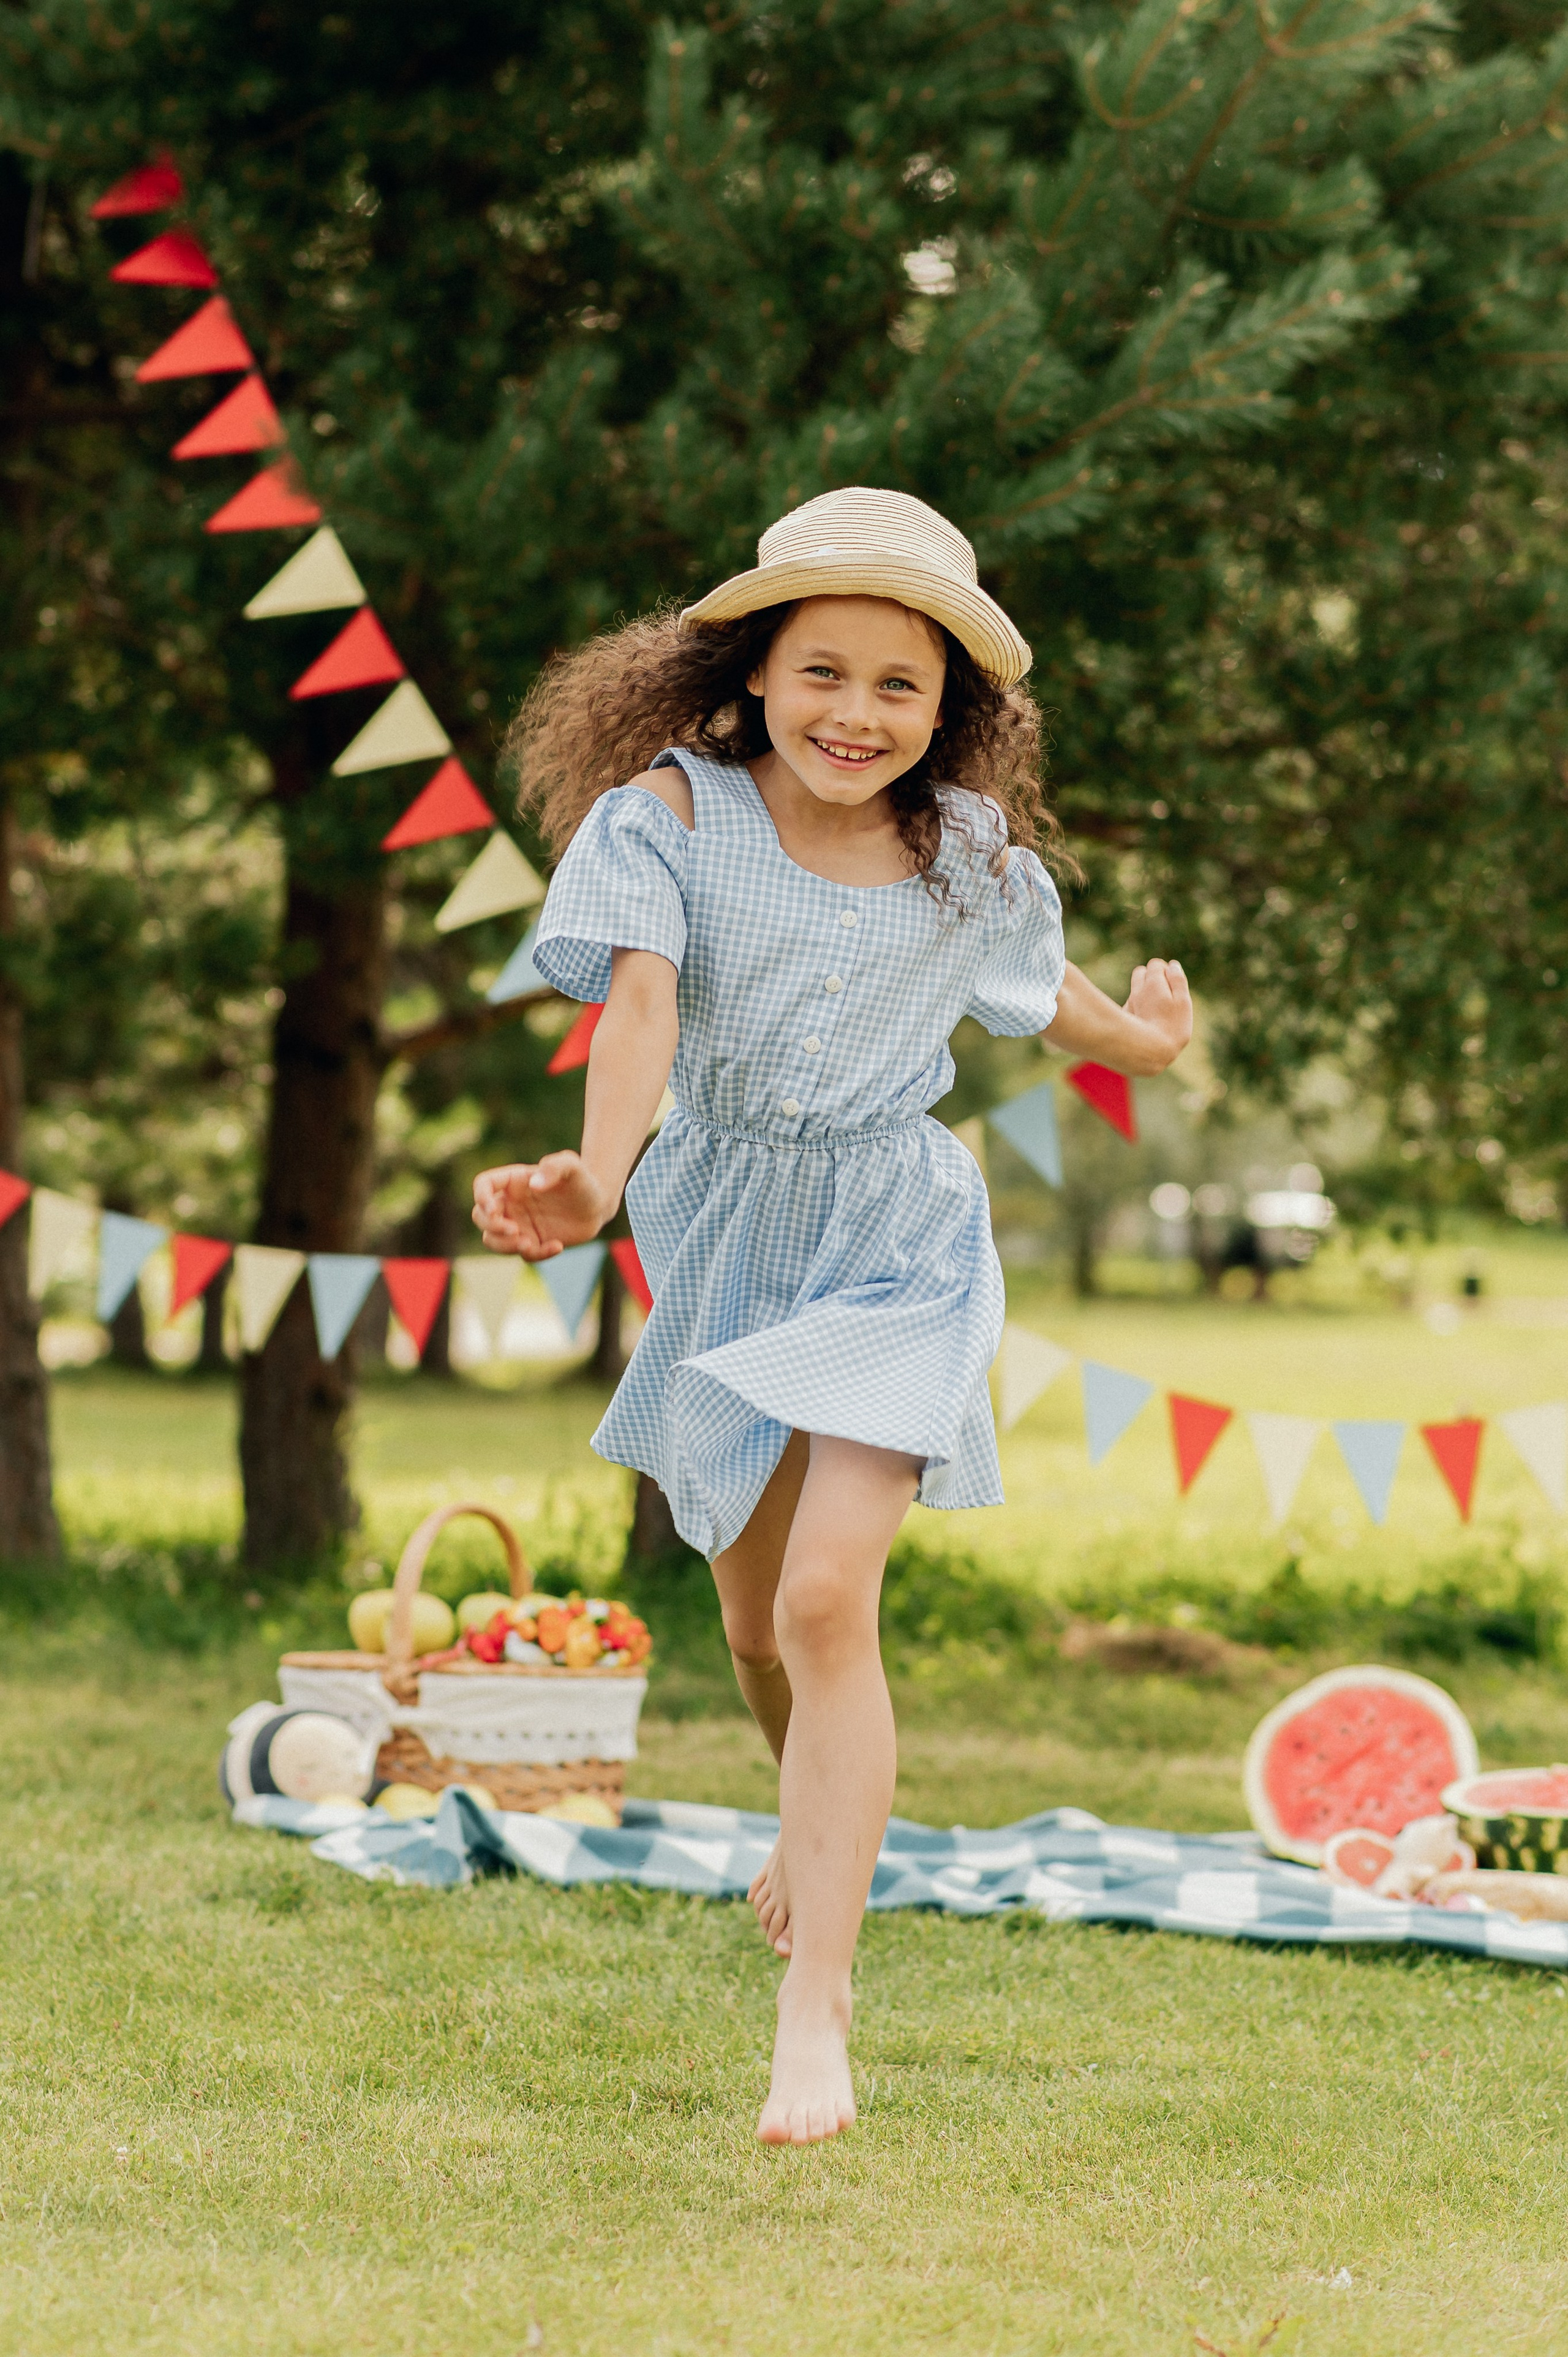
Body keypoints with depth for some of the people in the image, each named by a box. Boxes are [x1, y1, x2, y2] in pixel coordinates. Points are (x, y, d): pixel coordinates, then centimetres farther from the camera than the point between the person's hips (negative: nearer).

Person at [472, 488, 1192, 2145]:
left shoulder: (970, 851, -6)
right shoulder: (672, 814, -14)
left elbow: (1039, 989, 17)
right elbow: (640, 999, -29)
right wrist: (594, 1178, -46)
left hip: (897, 1243, -1)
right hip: (726, 1235, 2)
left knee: (827, 1600, -18)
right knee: (754, 1613, 18)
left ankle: (815, 2009, -16)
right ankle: (817, 1819, 53)